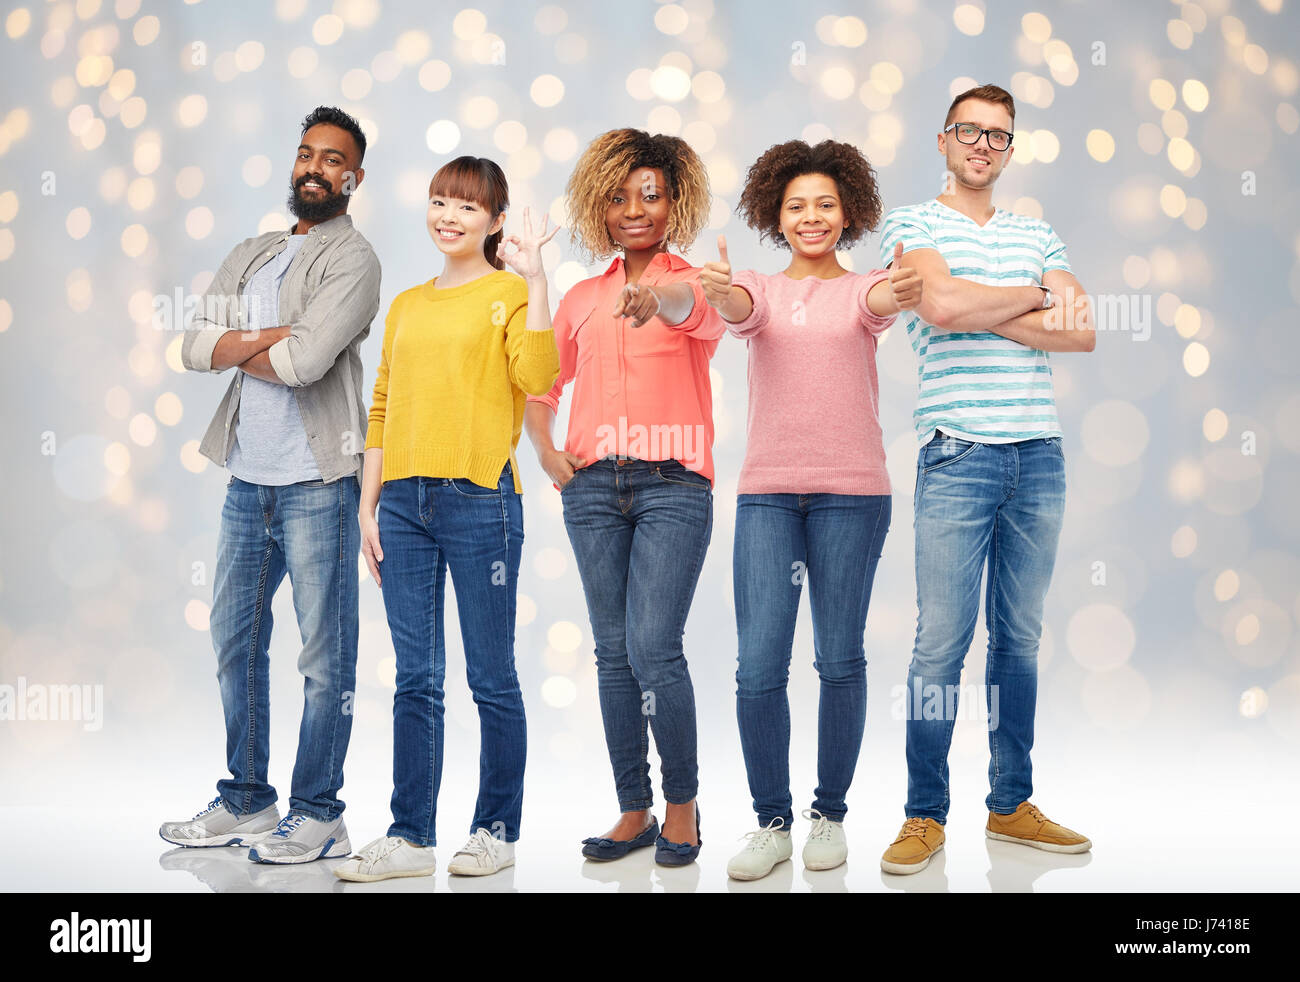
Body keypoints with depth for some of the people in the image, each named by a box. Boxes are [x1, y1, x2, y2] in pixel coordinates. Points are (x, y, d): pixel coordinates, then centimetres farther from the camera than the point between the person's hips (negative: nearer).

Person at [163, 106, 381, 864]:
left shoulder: (353, 259, -5)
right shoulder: (251, 255, 17)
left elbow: (306, 361, -19)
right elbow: (196, 346, 5)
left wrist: (236, 349, -1)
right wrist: (268, 336, -11)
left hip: (316, 482, -7)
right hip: (248, 480, 7)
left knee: (325, 653, -1)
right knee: (236, 638, 13)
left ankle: (317, 816, 8)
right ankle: (245, 802, 25)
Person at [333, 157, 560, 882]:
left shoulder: (510, 294, 1)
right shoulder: (407, 307, 18)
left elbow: (537, 376, -18)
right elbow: (383, 410, 18)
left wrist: (535, 278, -19)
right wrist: (369, 505, 11)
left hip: (479, 500, -5)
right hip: (405, 502, 5)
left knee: (492, 678, 3)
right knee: (416, 679, 7)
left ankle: (498, 830, 15)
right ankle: (411, 838, 14)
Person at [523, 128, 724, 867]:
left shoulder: (692, 283, 4)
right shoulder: (583, 299, 17)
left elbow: (695, 308, -21)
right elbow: (543, 383, 26)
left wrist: (657, 295, -43)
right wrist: (545, 450, 10)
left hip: (673, 481, -4)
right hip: (593, 486, 4)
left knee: (654, 649, -12)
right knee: (614, 653, 5)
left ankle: (682, 804, 7)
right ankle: (634, 810, 15)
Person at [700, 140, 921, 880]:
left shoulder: (863, 288, 8)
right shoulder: (762, 289, 11)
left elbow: (883, 303, -16)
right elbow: (739, 310, -12)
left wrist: (903, 292, -41)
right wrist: (717, 290, -37)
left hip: (853, 491, -1)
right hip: (767, 492, 1)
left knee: (841, 659, 4)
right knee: (759, 665, -4)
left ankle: (830, 815, 19)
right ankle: (772, 822, 9)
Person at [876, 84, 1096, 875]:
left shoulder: (1037, 234, 17)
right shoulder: (914, 223, 5)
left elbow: (1084, 330, 4)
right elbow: (940, 304, -15)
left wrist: (983, 317, -7)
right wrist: (1034, 297, 0)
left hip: (1039, 456, 4)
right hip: (958, 457, -4)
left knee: (1021, 637, 9)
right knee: (942, 641, -5)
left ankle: (1012, 804, 18)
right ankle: (926, 816, 5)